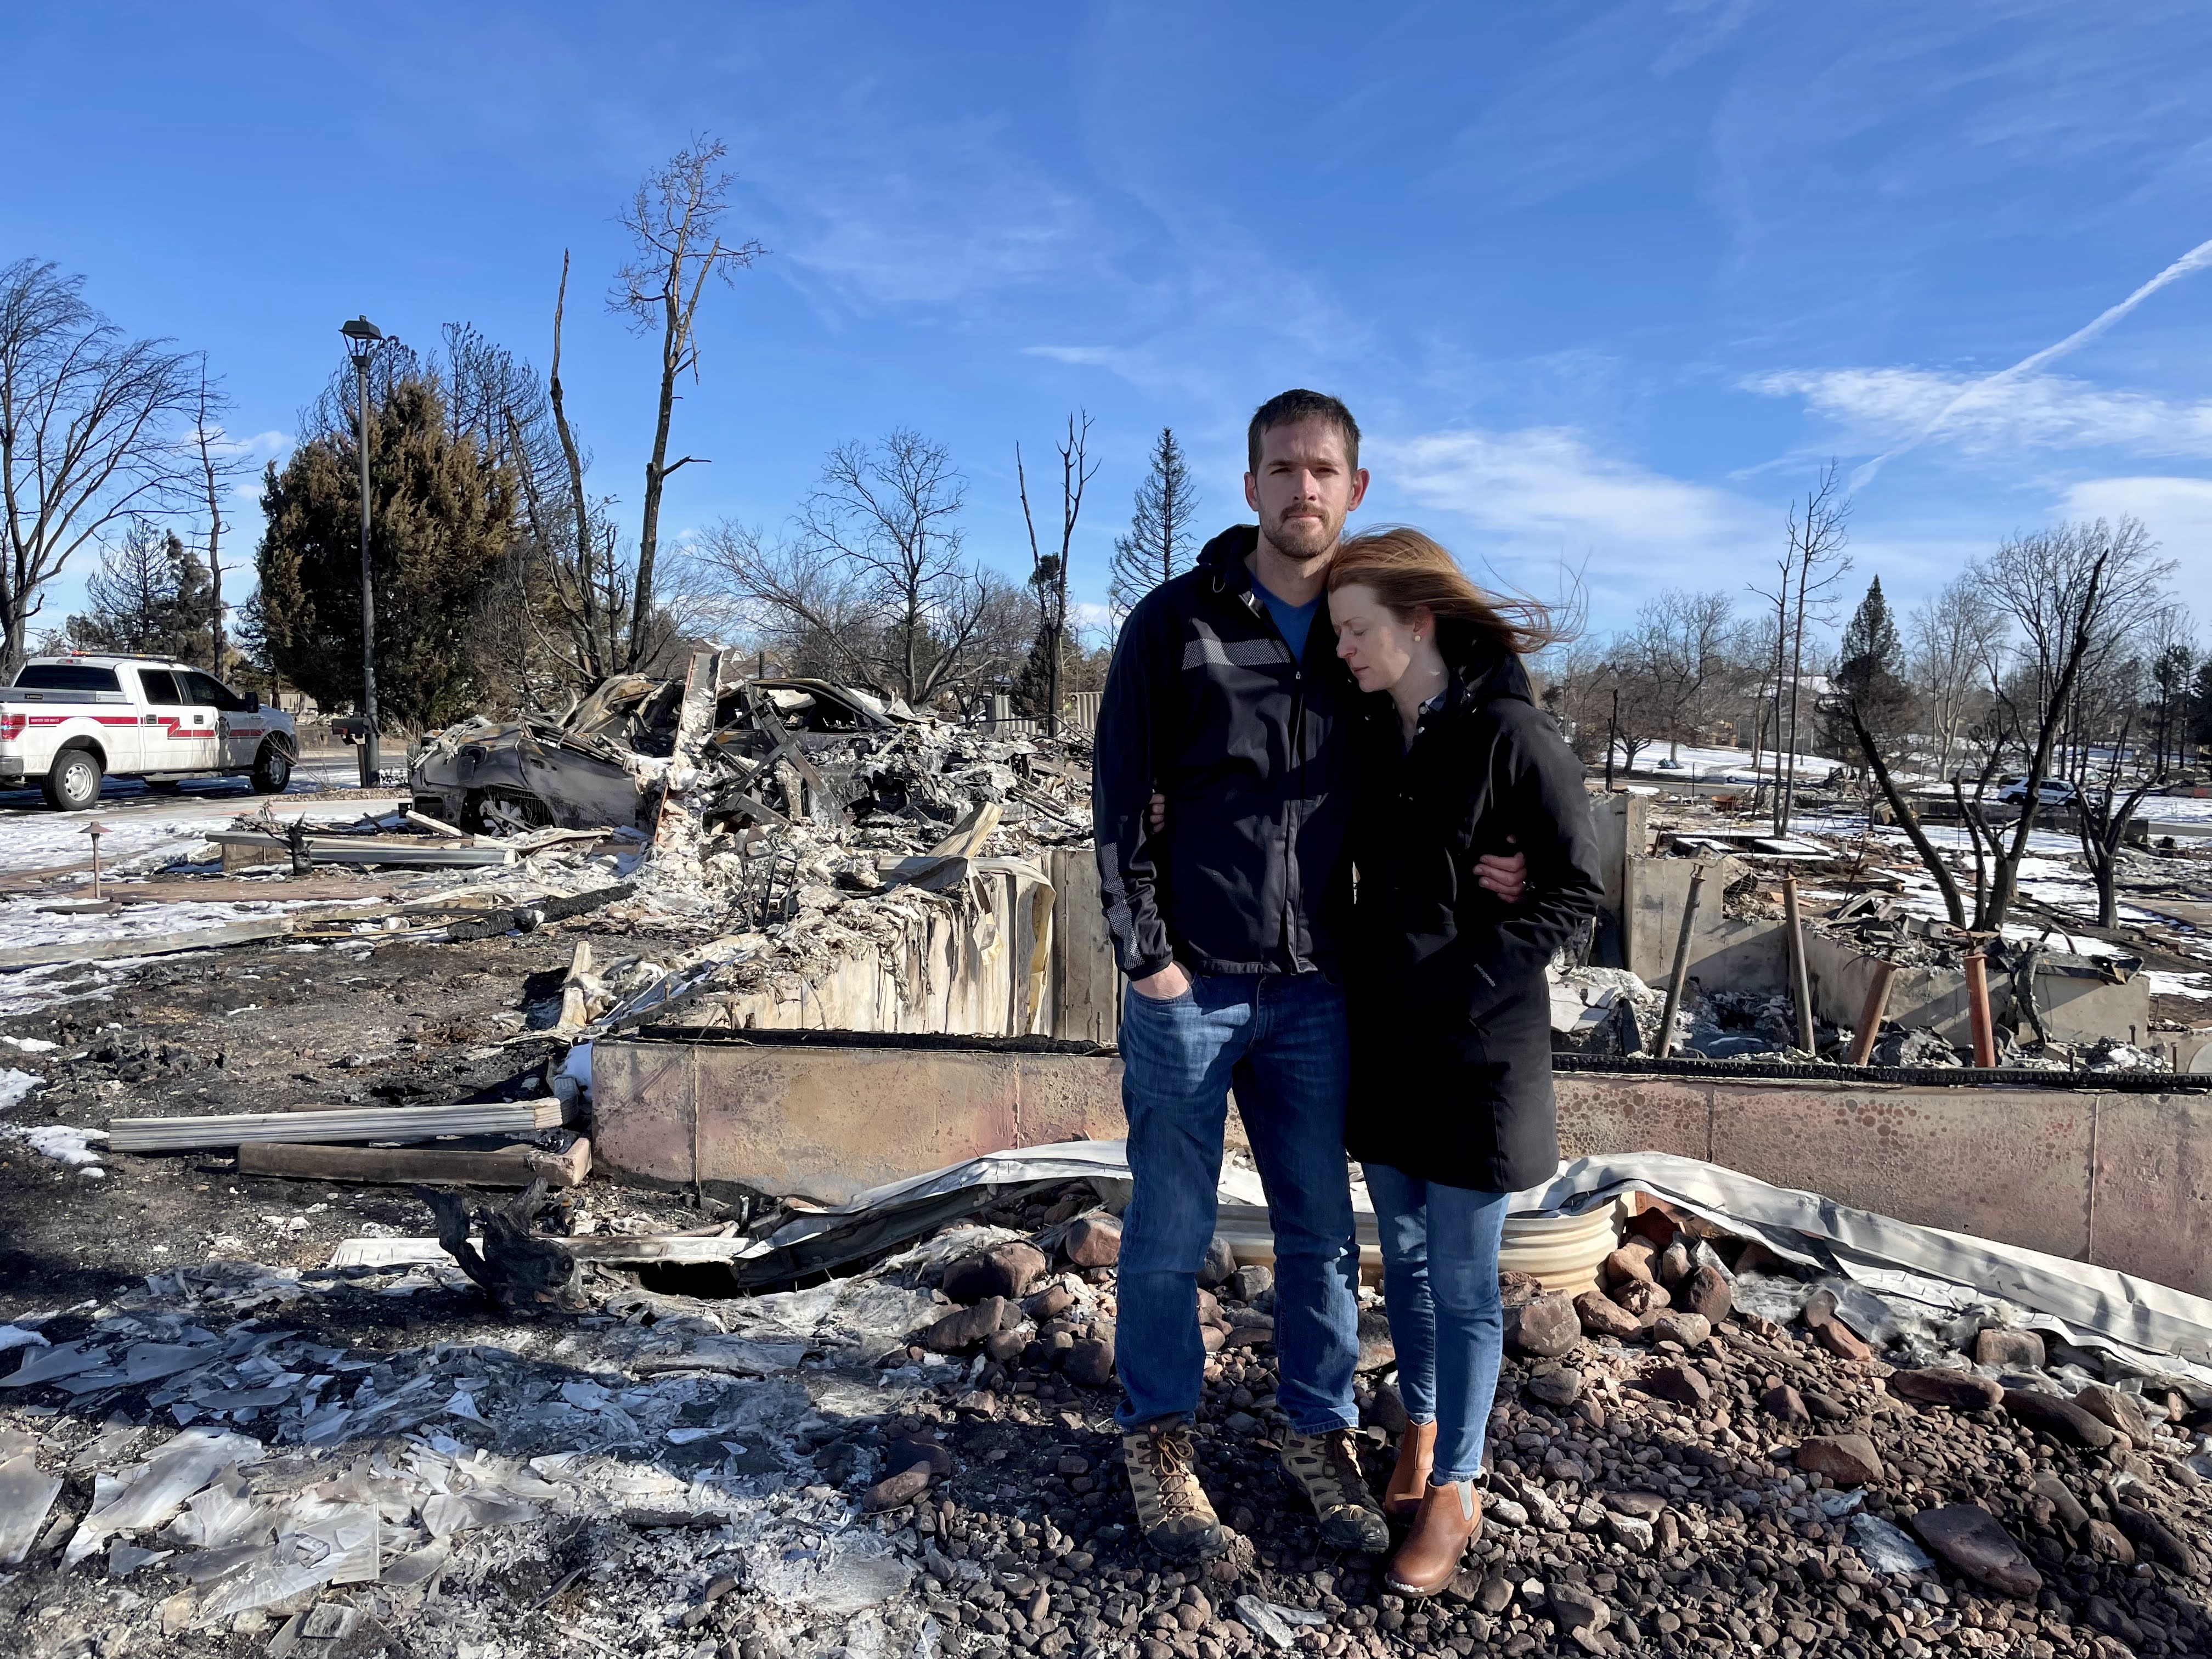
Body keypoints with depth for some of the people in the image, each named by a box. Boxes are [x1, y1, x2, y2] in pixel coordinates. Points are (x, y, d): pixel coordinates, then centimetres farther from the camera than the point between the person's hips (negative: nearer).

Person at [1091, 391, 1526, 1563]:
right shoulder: (1175, 620, -2)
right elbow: (1119, 796, -4)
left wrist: (1480, 864, -5)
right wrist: (1146, 953, -9)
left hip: (1315, 989, 3)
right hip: (1189, 984, -3)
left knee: (1320, 1226, 12)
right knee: (1170, 1229, 7)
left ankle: (1319, 1434, 31)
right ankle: (1158, 1436, 27)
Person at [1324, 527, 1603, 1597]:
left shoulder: (1510, 736, -14)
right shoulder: (1371, 737, 5)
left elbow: (1577, 886, -11)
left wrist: (1470, 981, -15)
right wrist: (1363, 972, 4)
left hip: (1475, 1050, -6)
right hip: (1383, 1037, 6)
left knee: (1461, 1281, 6)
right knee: (1403, 1255, 18)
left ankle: (1453, 1489, 24)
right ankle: (1419, 1429, 39)